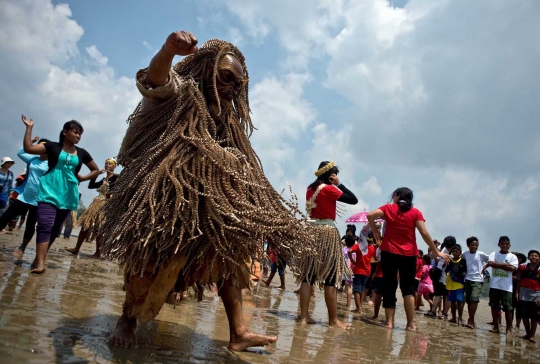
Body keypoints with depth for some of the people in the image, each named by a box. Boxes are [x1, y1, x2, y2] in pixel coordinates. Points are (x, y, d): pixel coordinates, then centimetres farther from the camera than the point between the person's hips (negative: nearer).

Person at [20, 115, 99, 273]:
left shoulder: (82, 153, 9)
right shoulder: (53, 147, 3)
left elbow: (96, 170, 20)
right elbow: (28, 148, -6)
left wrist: (82, 178, 5)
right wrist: (29, 127, -7)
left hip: (67, 195, 4)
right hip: (49, 191, -4)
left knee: (55, 228, 9)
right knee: (45, 226, -15)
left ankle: (38, 258, 22)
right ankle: (40, 263, -19)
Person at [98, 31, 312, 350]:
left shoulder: (227, 116, 18)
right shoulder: (180, 90, 0)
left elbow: (236, 164, 19)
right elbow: (154, 79, -25)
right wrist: (169, 49, -47)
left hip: (212, 196, 7)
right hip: (169, 191, -7)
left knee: (230, 254, 2)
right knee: (153, 255, -10)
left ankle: (239, 332, 7)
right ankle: (127, 320, 13)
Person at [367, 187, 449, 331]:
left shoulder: (388, 208, 3)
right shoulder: (416, 212, 2)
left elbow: (370, 215, -11)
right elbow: (424, 234, -5)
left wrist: (375, 232, 0)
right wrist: (436, 252, 2)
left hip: (389, 252, 0)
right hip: (409, 254, 1)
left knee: (389, 287, 5)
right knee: (408, 288, 9)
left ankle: (389, 321, 2)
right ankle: (410, 323, 4)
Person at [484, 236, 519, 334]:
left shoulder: (512, 256, 3)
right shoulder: (493, 254, 7)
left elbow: (513, 268, -11)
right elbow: (491, 263, -10)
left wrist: (497, 265, -9)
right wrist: (505, 265, -12)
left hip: (507, 286, -2)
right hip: (494, 285, 2)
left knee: (508, 308, 0)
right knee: (494, 306, 7)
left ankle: (509, 328, 10)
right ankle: (495, 327, 17)